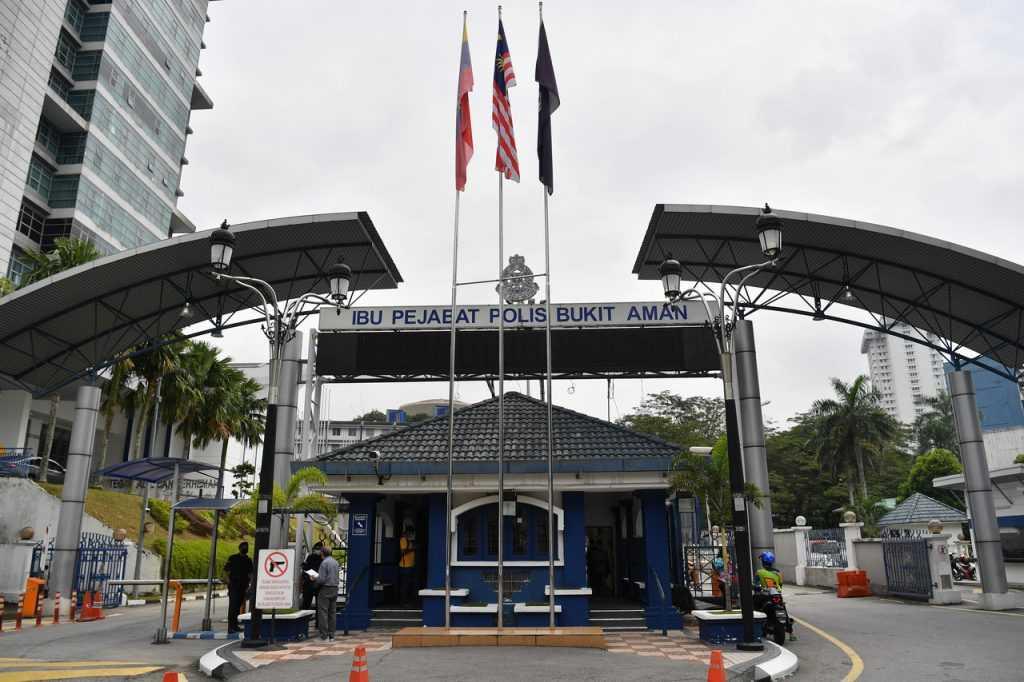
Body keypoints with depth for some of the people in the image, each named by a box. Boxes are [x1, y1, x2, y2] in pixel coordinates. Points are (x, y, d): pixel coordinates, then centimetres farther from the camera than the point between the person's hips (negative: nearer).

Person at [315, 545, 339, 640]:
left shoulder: (324, 563, -13)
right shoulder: (335, 562, 11)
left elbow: (322, 579, -18)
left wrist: (314, 579, 2)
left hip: (325, 590, -8)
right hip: (335, 589, 8)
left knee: (323, 612, -3)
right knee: (332, 612, 10)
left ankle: (324, 636, -3)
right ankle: (331, 635, 14)